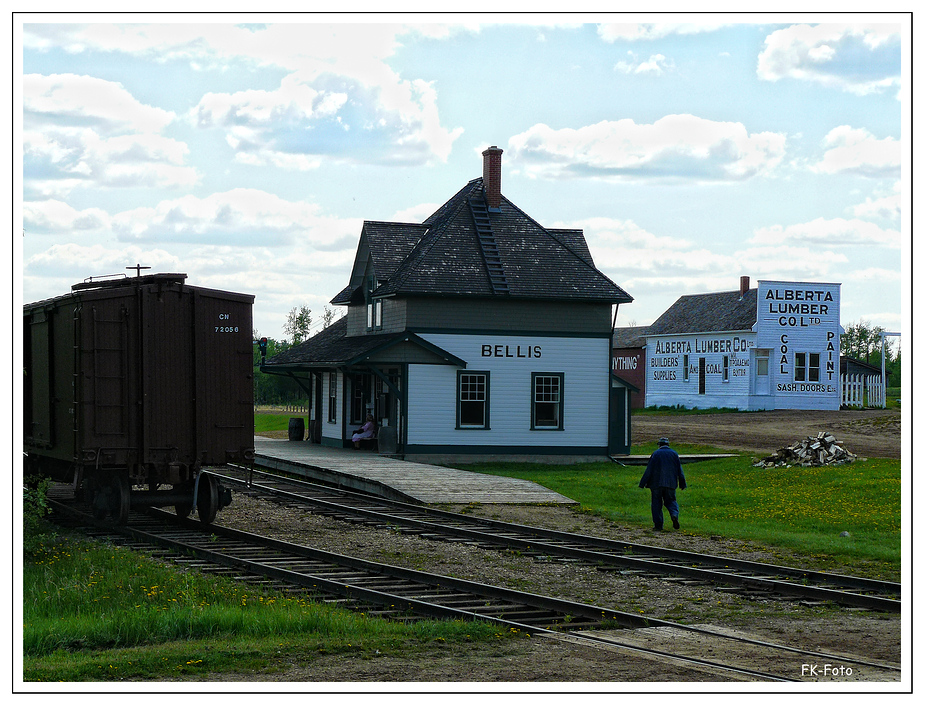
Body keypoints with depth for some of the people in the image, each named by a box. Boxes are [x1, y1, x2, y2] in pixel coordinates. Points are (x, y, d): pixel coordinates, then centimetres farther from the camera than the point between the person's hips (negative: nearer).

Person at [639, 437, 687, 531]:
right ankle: (674, 514, -16)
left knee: (657, 503, 5)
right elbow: (679, 470, 9)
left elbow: (649, 470, -4)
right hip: (670, 484, 2)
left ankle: (658, 525, 2)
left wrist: (643, 483, 0)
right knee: (670, 501, 14)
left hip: (656, 484, -2)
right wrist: (682, 484, 16)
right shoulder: (674, 454, 7)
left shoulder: (655, 454, -2)